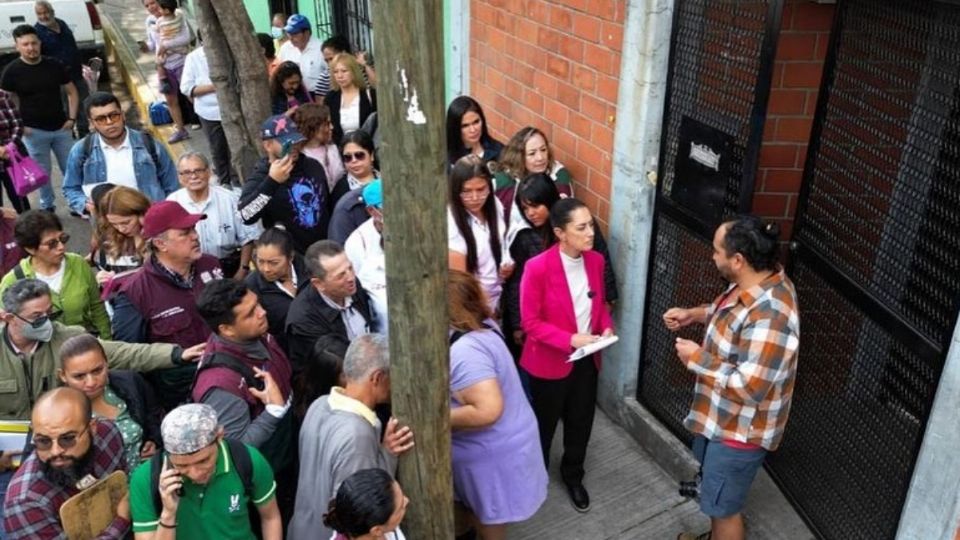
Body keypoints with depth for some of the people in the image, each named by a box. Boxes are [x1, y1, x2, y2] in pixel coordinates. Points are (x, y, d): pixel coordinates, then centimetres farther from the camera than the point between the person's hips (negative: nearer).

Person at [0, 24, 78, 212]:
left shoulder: (54, 66, -1)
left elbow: (71, 92, 8)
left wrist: (71, 118, -1)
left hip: (61, 128, 2)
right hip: (34, 132, -2)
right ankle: (47, 208, 23)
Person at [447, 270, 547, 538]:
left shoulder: (463, 351, -32)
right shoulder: (482, 326, -3)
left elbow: (487, 410, -38)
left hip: (493, 454, -9)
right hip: (492, 448, 9)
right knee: (477, 512, 27)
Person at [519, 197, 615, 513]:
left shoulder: (596, 261, -5)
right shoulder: (538, 268, -24)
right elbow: (530, 321, -18)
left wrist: (607, 327, -10)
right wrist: (571, 340, -27)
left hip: (587, 359, 5)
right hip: (550, 360, -5)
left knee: (581, 423, 19)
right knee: (544, 423, 17)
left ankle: (573, 476, 45)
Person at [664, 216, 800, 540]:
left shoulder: (769, 314, -36)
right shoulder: (755, 281, -6)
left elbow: (750, 386, -34)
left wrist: (697, 359, -25)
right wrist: (695, 314, 1)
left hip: (741, 429, -10)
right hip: (721, 417, 10)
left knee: (724, 505, 12)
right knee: (714, 489, 31)